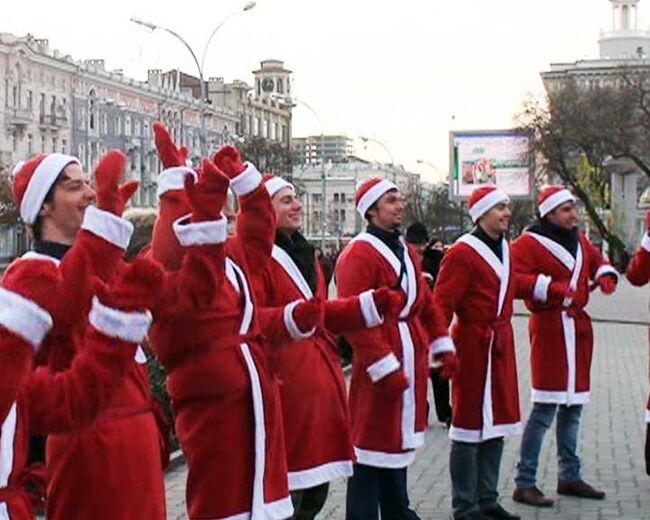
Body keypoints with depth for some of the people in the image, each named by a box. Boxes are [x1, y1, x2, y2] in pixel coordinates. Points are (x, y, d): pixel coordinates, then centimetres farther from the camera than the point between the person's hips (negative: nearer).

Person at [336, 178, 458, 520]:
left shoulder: (406, 251, 15)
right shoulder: (359, 254, -14)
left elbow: (426, 304, 20)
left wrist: (444, 348, 11)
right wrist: (384, 368, -23)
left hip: (411, 359, 9)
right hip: (381, 363, -9)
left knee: (400, 437, 19)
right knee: (374, 442, -4)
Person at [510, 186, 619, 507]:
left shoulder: (579, 240, 14)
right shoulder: (529, 243, -9)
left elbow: (597, 262, 27)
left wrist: (605, 276, 5)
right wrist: (549, 287, -26)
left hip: (578, 326, 8)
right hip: (549, 326, -8)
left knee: (573, 406, 14)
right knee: (545, 408, -11)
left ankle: (569, 477, 25)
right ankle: (524, 484, -6)